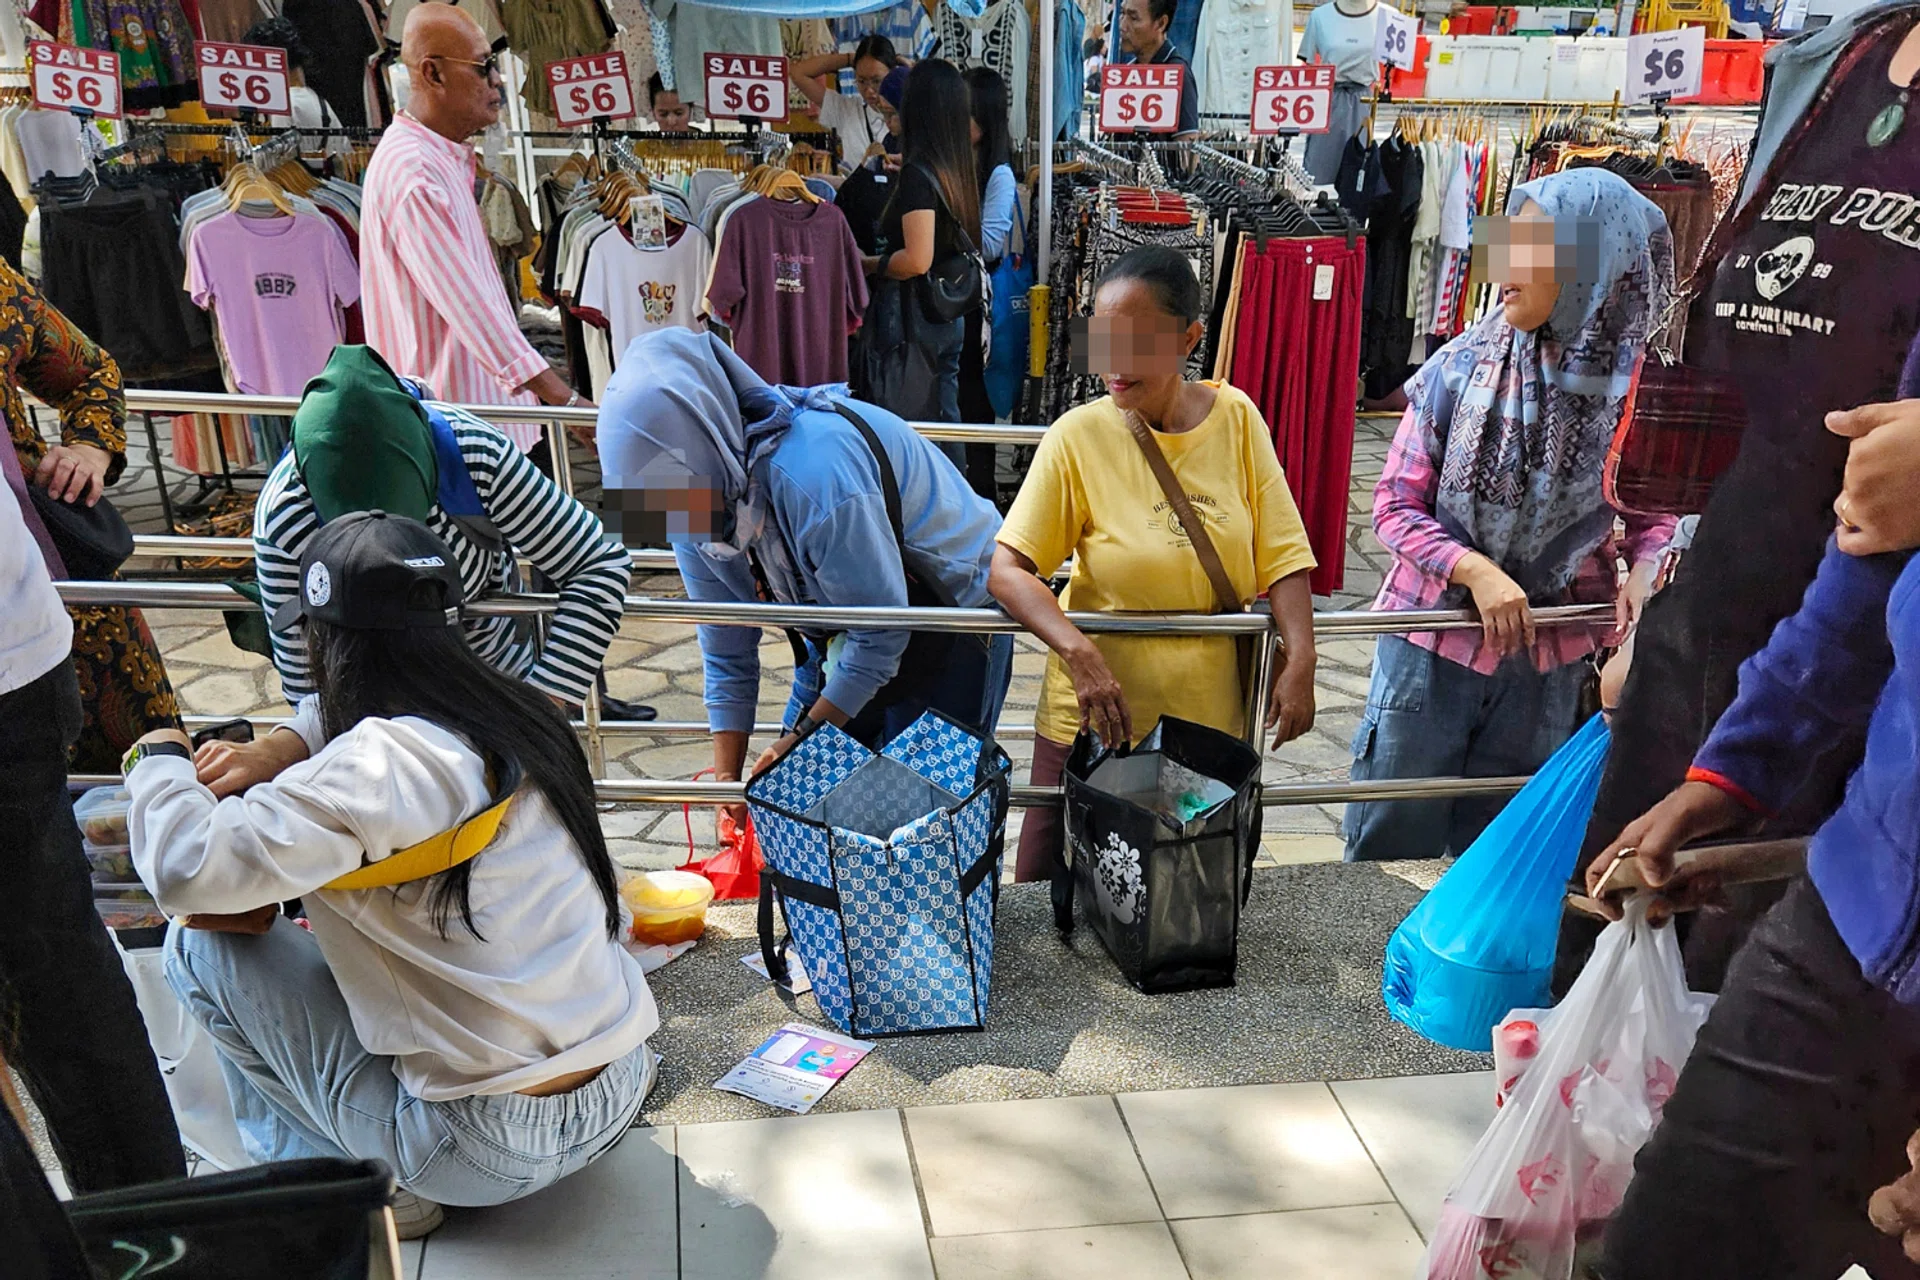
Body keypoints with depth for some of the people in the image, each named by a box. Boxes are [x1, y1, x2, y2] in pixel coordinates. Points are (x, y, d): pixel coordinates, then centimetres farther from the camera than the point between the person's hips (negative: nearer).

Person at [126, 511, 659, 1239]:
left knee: (201, 941, 3)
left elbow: (183, 870, -21)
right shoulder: (514, 717, 5)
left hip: (497, 1149, -8)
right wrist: (278, 753, 4)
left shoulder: (374, 769, -18)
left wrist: (160, 761, 0)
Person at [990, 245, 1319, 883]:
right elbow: (1008, 568, -15)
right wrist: (1079, 653, -28)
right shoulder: (1079, 436, -11)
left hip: (1210, 712, 2)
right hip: (1096, 714, -2)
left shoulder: (1236, 418, -4)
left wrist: (1299, 660, -14)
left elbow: (1280, 551, -2)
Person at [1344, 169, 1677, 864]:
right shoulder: (1462, 366, -10)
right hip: (1432, 643, -1)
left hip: (1549, 661, 1)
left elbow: (1654, 510, 9)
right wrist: (1477, 572, -19)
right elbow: (1396, 504, -6)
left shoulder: (1636, 389, -7)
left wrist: (1642, 569, -11)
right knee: (1388, 842, 10)